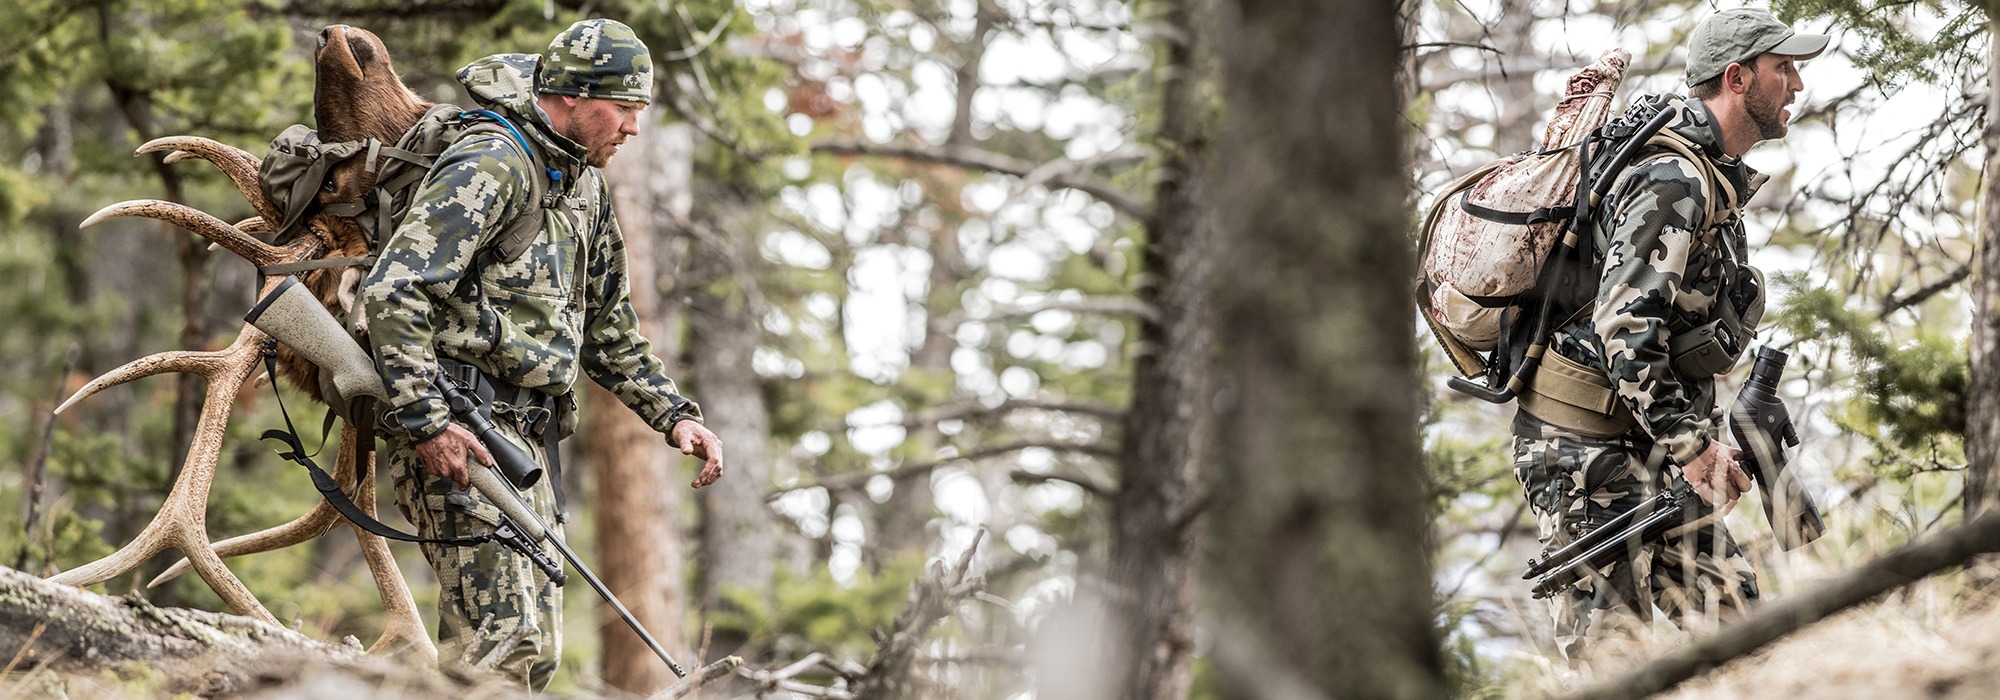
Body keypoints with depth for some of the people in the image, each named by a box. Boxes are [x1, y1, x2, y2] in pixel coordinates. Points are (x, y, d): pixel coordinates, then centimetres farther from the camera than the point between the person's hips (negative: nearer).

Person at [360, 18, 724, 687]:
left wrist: (675, 415, 16)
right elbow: (391, 292, -20)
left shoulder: (585, 188, 18)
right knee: (501, 637, -19)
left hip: (529, 433, 10)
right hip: (459, 435, -10)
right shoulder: (491, 167, -12)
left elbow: (608, 332, 29)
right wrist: (426, 422, -25)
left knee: (538, 651, 7)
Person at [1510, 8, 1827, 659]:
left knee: (1731, 613, 5)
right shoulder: (1673, 179, -18)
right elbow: (1623, 325, -26)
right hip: (1587, 445, -10)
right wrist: (1692, 446, -26)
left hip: (1646, 446, 10)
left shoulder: (1715, 177, 15)